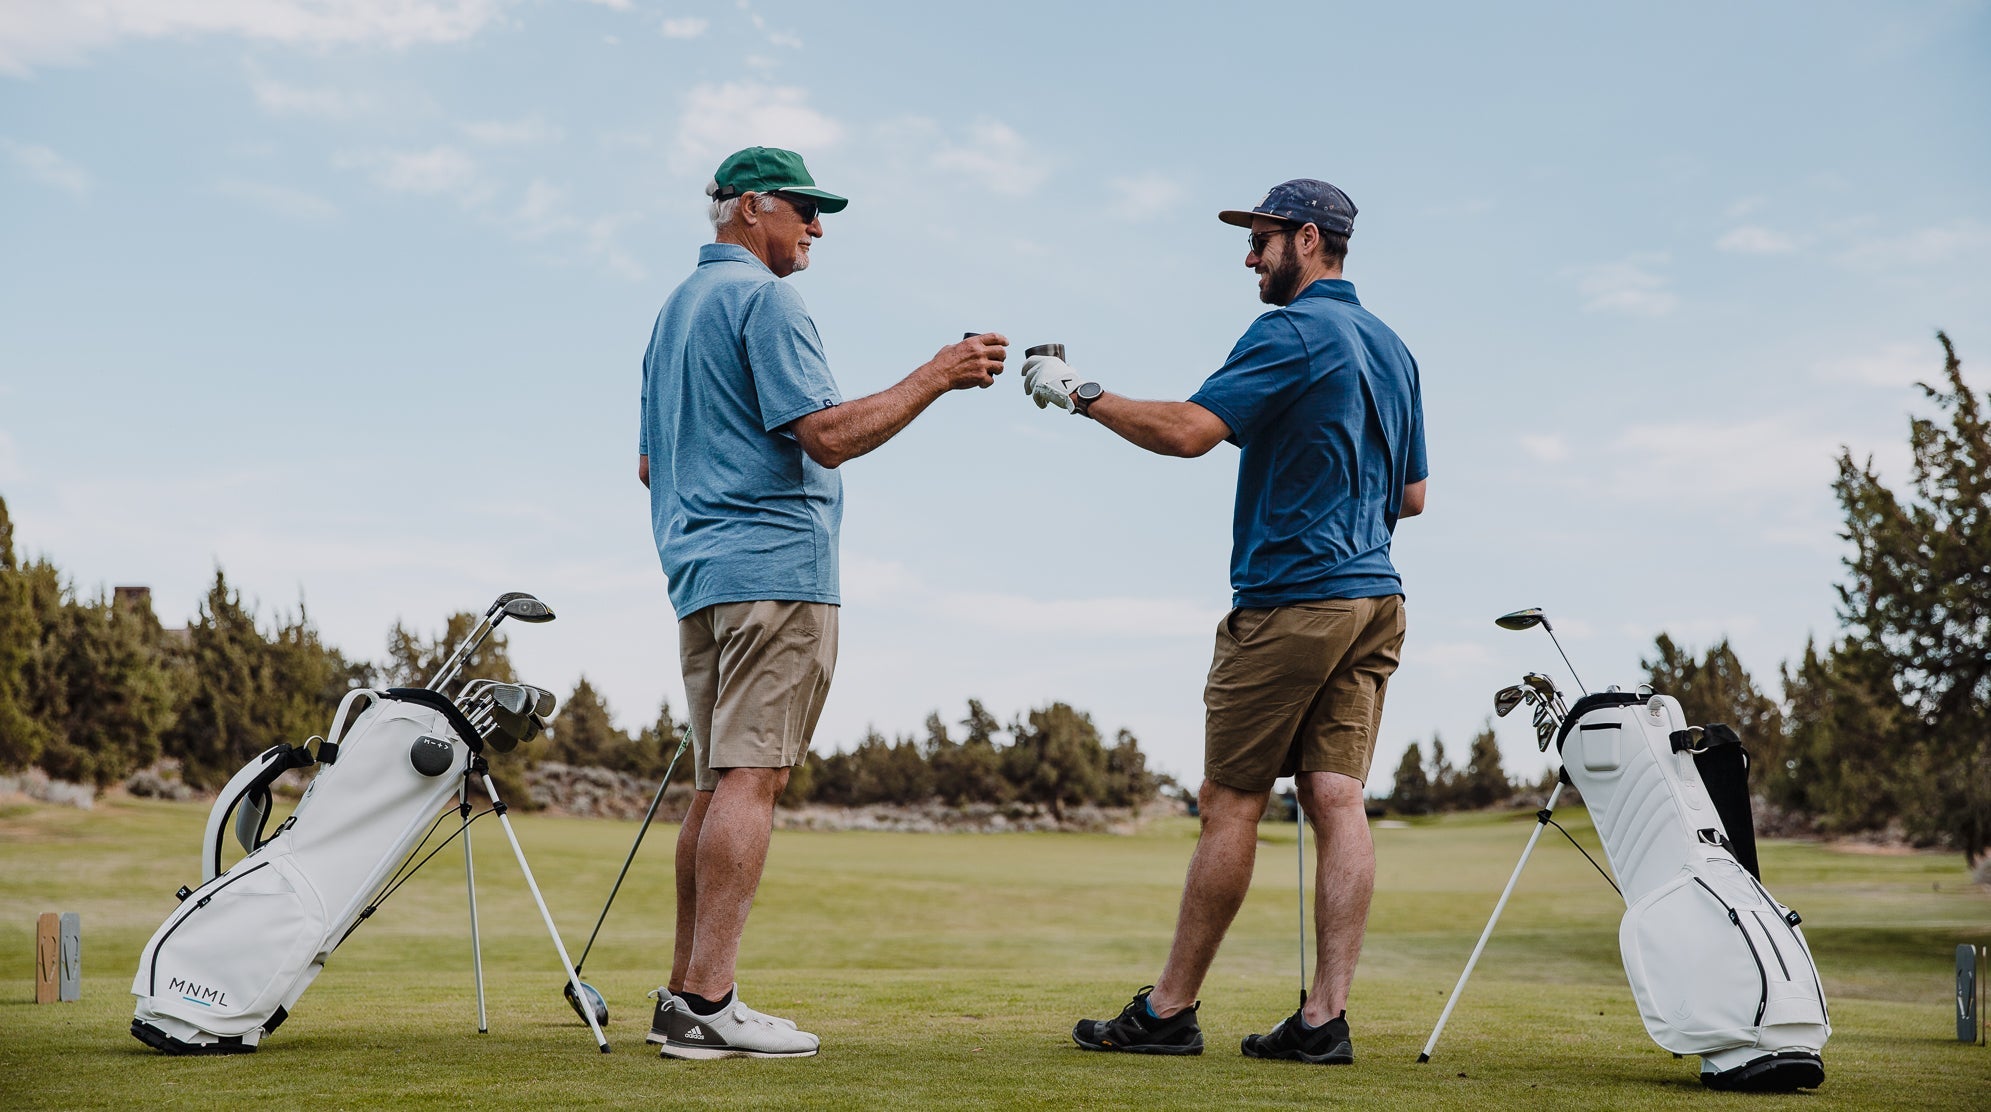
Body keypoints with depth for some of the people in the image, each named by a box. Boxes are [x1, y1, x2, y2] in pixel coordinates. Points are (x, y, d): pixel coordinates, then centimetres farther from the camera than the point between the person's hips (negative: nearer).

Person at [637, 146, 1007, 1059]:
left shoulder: (676, 307, 23)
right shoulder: (763, 298, -7)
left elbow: (649, 465, 26)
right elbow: (828, 434, -17)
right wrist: (936, 375, -12)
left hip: (699, 573, 10)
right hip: (775, 567, -10)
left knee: (721, 782, 11)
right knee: (750, 778, -11)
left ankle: (684, 994, 12)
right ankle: (707, 1005, -13)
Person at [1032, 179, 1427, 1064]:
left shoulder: (1293, 331, -10)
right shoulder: (1391, 348, 17)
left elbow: (1188, 430, -20)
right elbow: (1411, 496, 22)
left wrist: (1080, 395, -10)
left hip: (1290, 600, -8)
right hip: (1375, 599, 8)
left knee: (1229, 805, -2)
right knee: (1337, 800, 2)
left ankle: (1169, 1009, 6)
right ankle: (1326, 1015, 0)